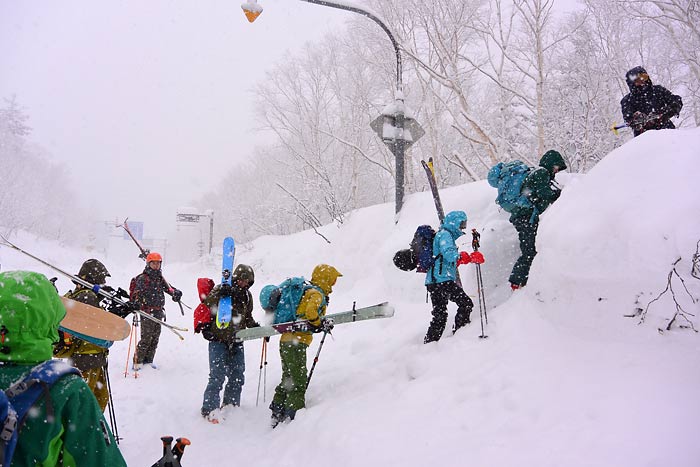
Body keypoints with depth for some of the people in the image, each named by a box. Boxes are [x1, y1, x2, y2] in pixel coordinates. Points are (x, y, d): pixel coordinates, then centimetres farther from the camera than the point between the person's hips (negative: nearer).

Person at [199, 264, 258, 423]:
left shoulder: (247, 295, 10)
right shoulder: (221, 289, -9)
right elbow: (207, 303, -25)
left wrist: (256, 327, 5)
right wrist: (219, 294, -42)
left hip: (237, 341, 6)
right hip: (218, 340, -6)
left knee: (237, 376, 10)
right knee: (218, 376, -10)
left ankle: (231, 405, 27)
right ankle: (210, 409, 0)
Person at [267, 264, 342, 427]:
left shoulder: (307, 291, 20)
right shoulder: (316, 294, -9)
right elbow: (311, 312, -27)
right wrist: (320, 325, -13)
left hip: (286, 341, 10)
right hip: (295, 342, -10)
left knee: (288, 380, 17)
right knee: (299, 382, -7)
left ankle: (277, 414, 22)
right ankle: (294, 416, -8)